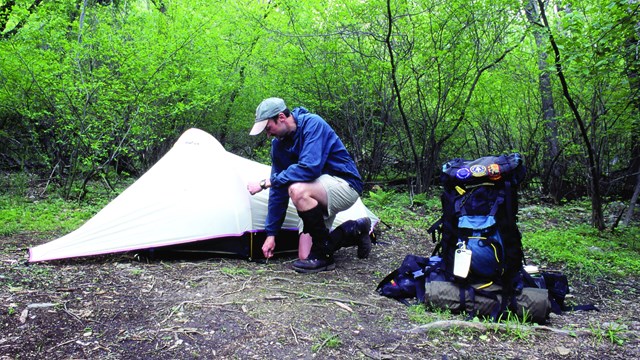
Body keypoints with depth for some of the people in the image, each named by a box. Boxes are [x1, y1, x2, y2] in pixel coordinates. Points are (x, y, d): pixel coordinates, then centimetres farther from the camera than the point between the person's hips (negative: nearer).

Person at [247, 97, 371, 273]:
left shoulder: (312, 124, -20)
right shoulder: (278, 144, 1)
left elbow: (309, 167, -34)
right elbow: (278, 191, 4)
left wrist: (266, 183, -28)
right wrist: (270, 233, 3)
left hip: (345, 186, -8)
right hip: (318, 196, 8)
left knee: (297, 190, -36)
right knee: (304, 256, -2)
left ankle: (323, 255, -18)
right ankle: (356, 230, 19)